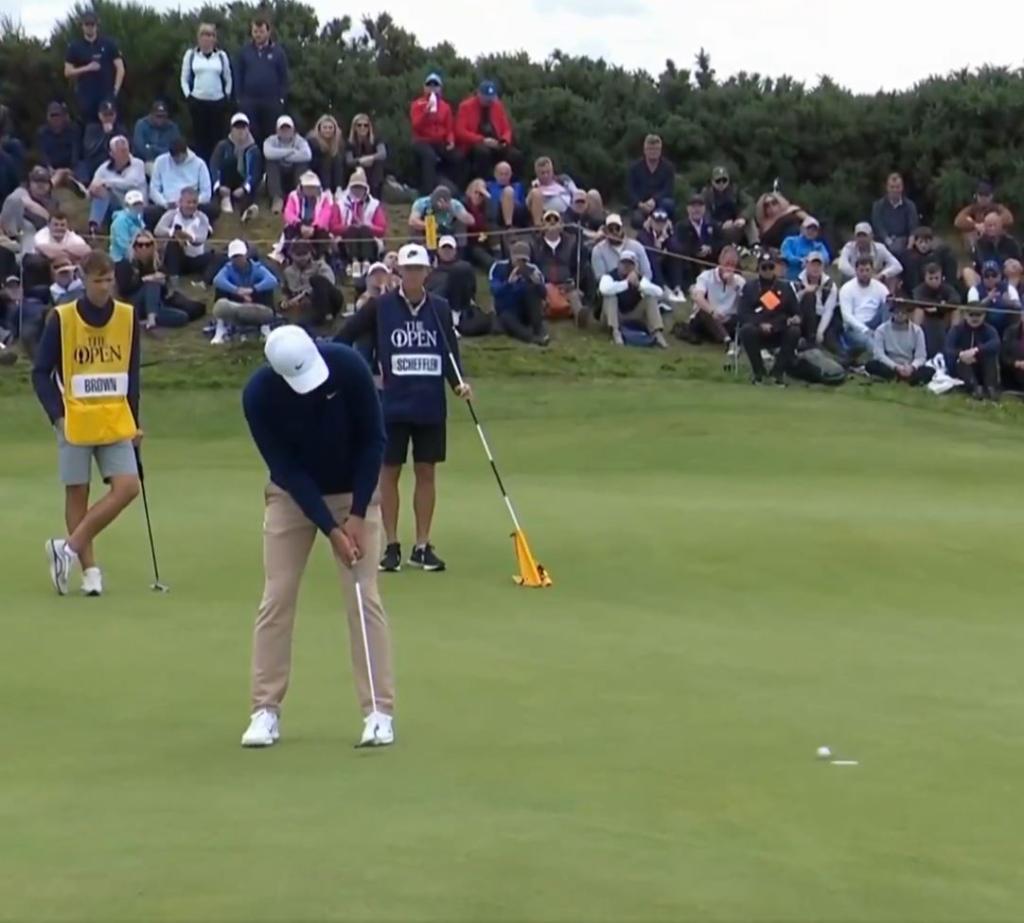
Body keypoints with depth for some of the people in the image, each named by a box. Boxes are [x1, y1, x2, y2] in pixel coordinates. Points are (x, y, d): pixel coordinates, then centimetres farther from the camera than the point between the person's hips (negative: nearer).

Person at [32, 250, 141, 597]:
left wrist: (134, 420, 8)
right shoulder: (61, 318, -6)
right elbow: (41, 373, -2)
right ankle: (90, 569, 10)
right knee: (77, 494, 1)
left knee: (127, 488, -9)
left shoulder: (127, 317, 3)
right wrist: (58, 415, -11)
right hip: (75, 422, -3)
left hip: (116, 422, 3)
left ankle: (69, 548, 0)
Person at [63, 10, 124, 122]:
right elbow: (68, 72, 3)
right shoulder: (75, 47, 4)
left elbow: (120, 68, 2)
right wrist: (87, 68, -11)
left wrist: (116, 89, -8)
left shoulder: (109, 44, 3)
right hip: (85, 95, 0)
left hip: (107, 93, 0)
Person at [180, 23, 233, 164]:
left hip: (218, 102, 1)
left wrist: (227, 97, 5)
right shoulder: (191, 55, 5)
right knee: (199, 137, 0)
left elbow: (228, 79, 14)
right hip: (197, 102, -1)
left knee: (217, 137, -1)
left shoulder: (222, 56, 8)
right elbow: (184, 79, 10)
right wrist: (187, 95, -1)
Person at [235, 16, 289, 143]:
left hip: (272, 102, -1)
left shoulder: (278, 51, 3)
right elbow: (238, 76, 8)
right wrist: (239, 97, 2)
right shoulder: (245, 51, 5)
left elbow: (284, 77, 4)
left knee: (270, 136, 4)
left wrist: (282, 98, -3)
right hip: (249, 101, 1)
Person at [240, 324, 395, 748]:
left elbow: (373, 440, -16)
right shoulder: (258, 394, -25)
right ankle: (265, 710, 4)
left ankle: (379, 712, -4)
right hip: (292, 494, 1)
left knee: (364, 597, -7)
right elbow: (285, 469, -20)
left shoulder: (348, 366, -26)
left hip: (354, 491, -1)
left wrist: (357, 514, -18)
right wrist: (330, 529, -24)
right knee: (277, 597, -3)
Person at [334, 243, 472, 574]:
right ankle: (391, 546, 9)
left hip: (430, 406, 2)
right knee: (389, 471, 2)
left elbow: (450, 352, 6)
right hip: (392, 404, -2)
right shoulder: (379, 307, -4)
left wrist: (459, 382, -11)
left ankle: (422, 546, 12)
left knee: (426, 472, 5)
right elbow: (342, 339, 1)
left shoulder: (440, 308, 4)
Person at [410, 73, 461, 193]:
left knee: (457, 157, -21)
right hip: (422, 141, -4)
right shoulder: (417, 105, 1)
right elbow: (416, 126, -11)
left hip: (440, 142, 4)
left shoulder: (445, 106, 13)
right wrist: (426, 112, -25)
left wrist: (451, 140, -7)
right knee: (430, 156, -37)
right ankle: (428, 191, -39)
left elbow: (449, 128, 13)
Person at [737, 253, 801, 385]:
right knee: (747, 330, -35)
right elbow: (742, 315, -1)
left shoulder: (785, 288, 19)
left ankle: (778, 371, -19)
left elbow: (795, 310, 14)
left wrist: (795, 318, -13)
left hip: (780, 333, 2)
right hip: (757, 332, -2)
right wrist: (760, 324, -20)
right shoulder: (749, 288, 13)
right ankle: (759, 371, -19)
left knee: (794, 331, -30)